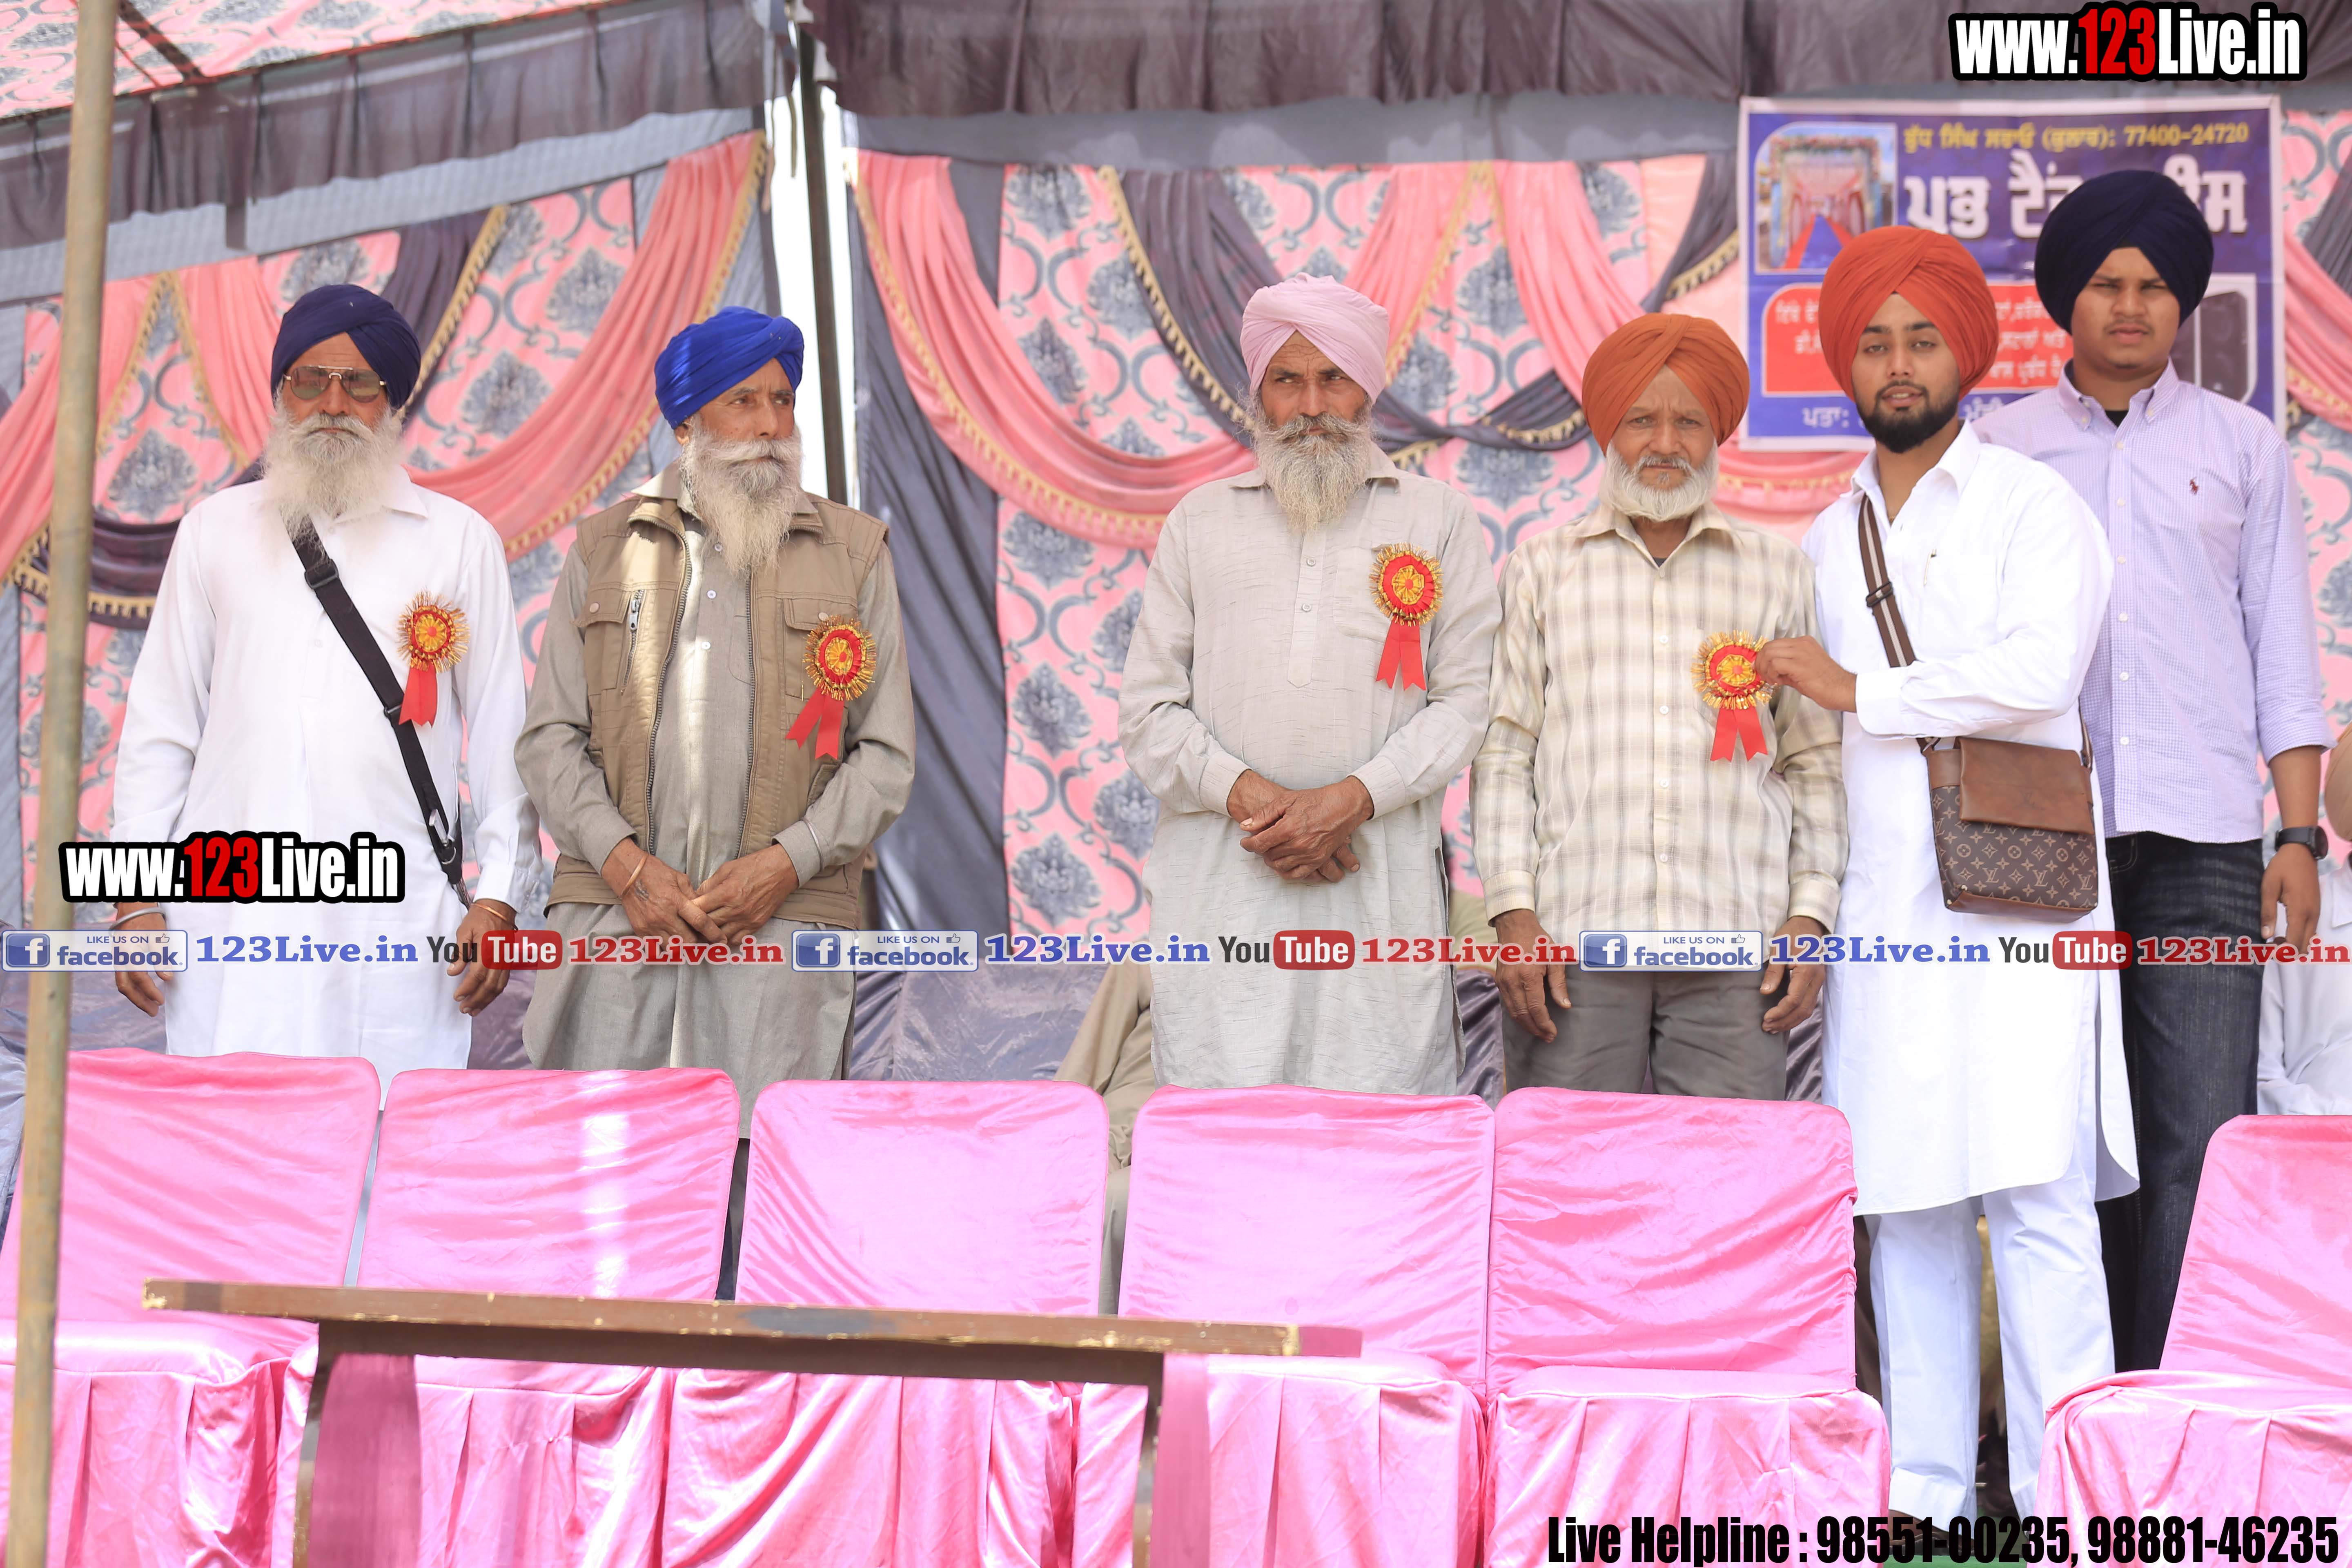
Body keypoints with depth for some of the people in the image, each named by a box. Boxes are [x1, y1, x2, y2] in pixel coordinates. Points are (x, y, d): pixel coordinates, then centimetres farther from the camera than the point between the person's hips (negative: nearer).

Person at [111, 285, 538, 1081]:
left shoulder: (459, 541, 11)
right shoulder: (215, 530, 15)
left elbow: (502, 738, 10)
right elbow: (159, 725, 15)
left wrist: (497, 898, 2)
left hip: (395, 925, -1)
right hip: (229, 918, 1)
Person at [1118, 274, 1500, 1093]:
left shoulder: (1437, 519, 13)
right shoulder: (1200, 521, 18)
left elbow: (1467, 698, 4)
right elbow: (1148, 707, 12)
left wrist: (1351, 799, -10)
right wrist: (1247, 796, -6)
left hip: (1381, 883, -1)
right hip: (1220, 879, 1)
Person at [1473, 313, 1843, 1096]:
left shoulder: (1779, 573, 15)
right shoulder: (1544, 567, 13)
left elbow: (1815, 760, 14)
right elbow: (1504, 752, 9)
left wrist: (1811, 915, 4)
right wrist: (1513, 910, -1)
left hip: (1735, 945, 1)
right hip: (1571, 941, 0)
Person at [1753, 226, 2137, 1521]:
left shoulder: (2034, 508, 2)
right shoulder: (1826, 541, 20)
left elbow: (2038, 670, -15)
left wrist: (1860, 691, -9)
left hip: (2014, 897, -5)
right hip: (1880, 913, 5)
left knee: (2036, 1197, -10)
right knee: (1903, 1204, 4)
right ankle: (1925, 1490, 10)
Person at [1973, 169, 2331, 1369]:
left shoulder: (2241, 446, 13)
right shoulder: (2003, 451, 12)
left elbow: (2283, 647, 12)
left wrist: (2301, 833, 4)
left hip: (2204, 835, 0)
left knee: (2199, 1141, -9)